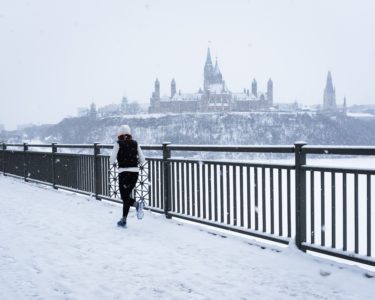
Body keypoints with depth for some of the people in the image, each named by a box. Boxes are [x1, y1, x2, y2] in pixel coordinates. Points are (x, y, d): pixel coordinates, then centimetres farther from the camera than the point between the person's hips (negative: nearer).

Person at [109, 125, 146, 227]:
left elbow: (112, 160, -7)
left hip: (123, 172, -4)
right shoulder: (135, 143, 7)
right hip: (135, 172, 4)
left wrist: (112, 162, 15)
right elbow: (142, 160, 5)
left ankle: (137, 204, -26)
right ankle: (123, 220, 16)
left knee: (124, 197, 3)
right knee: (127, 195, 15)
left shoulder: (118, 144, -2)